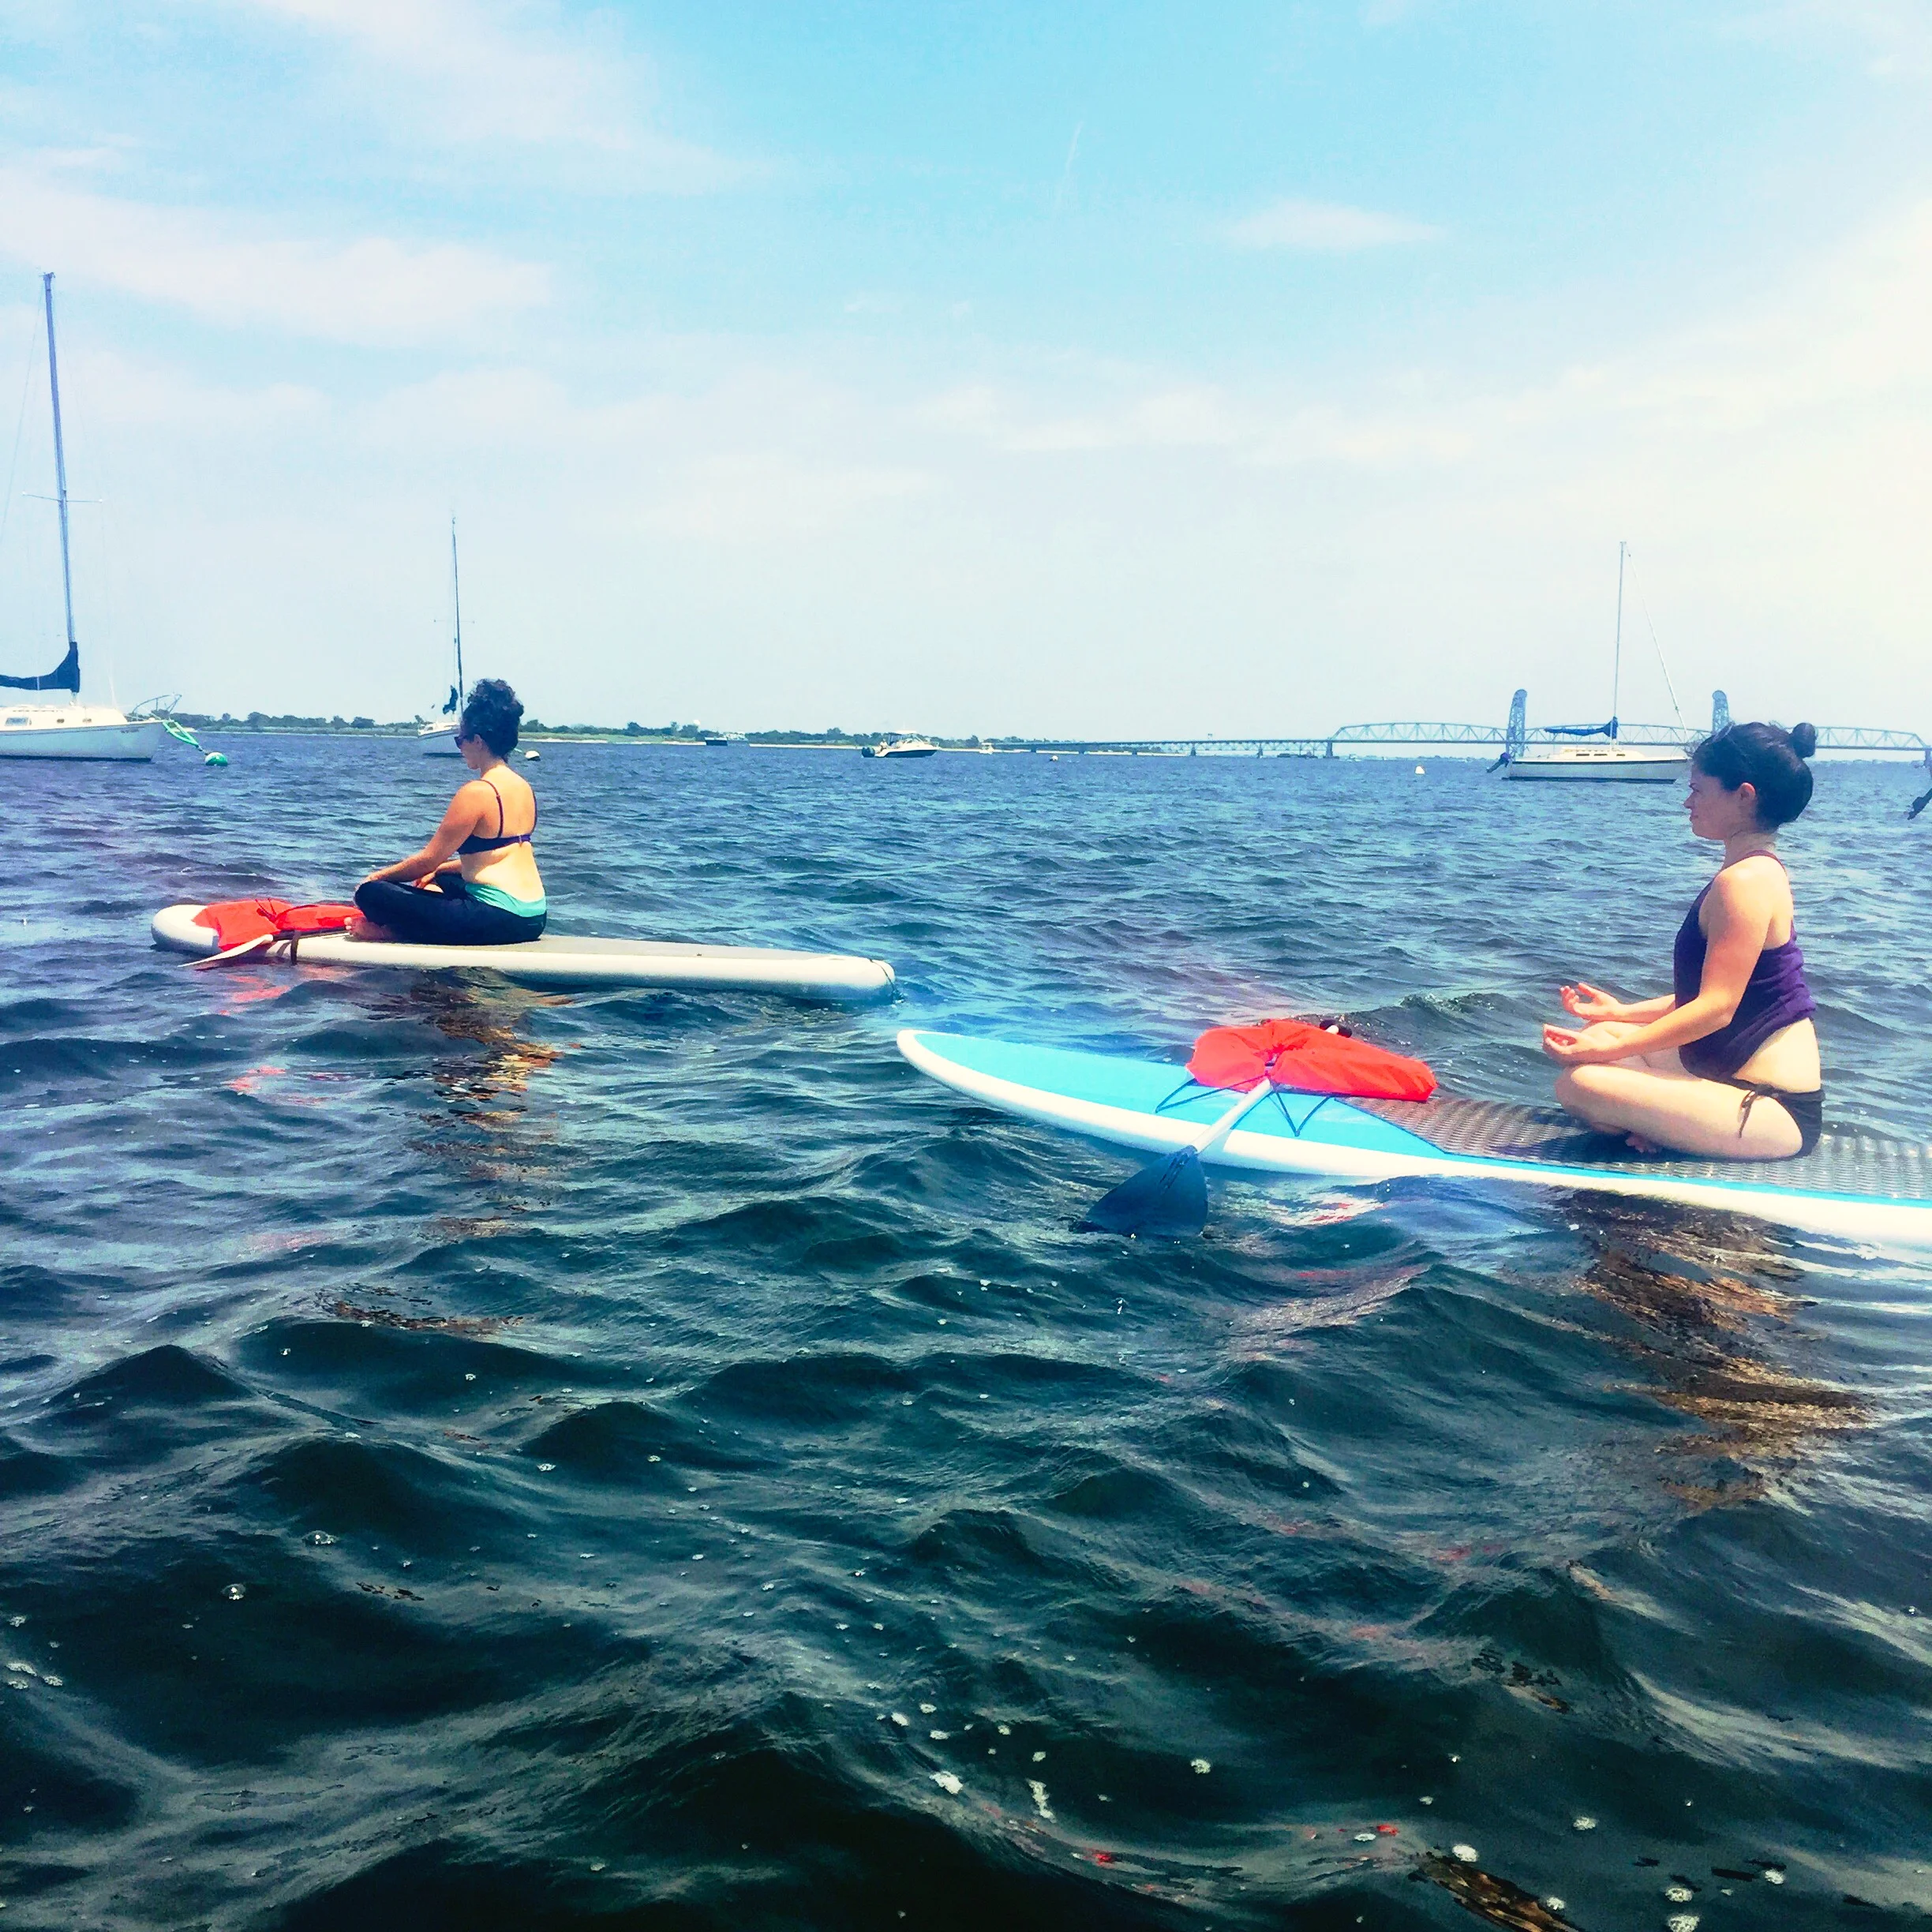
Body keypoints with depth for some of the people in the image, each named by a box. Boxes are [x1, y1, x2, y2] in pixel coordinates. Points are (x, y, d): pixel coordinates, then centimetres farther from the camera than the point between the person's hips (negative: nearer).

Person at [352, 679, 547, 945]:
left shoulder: (477, 792, -15)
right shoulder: (523, 788, 12)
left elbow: (428, 860, -9)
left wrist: (379, 876, 7)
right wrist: (438, 869, 26)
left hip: (498, 918, -10)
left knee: (371, 894, -13)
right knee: (438, 880, 38)